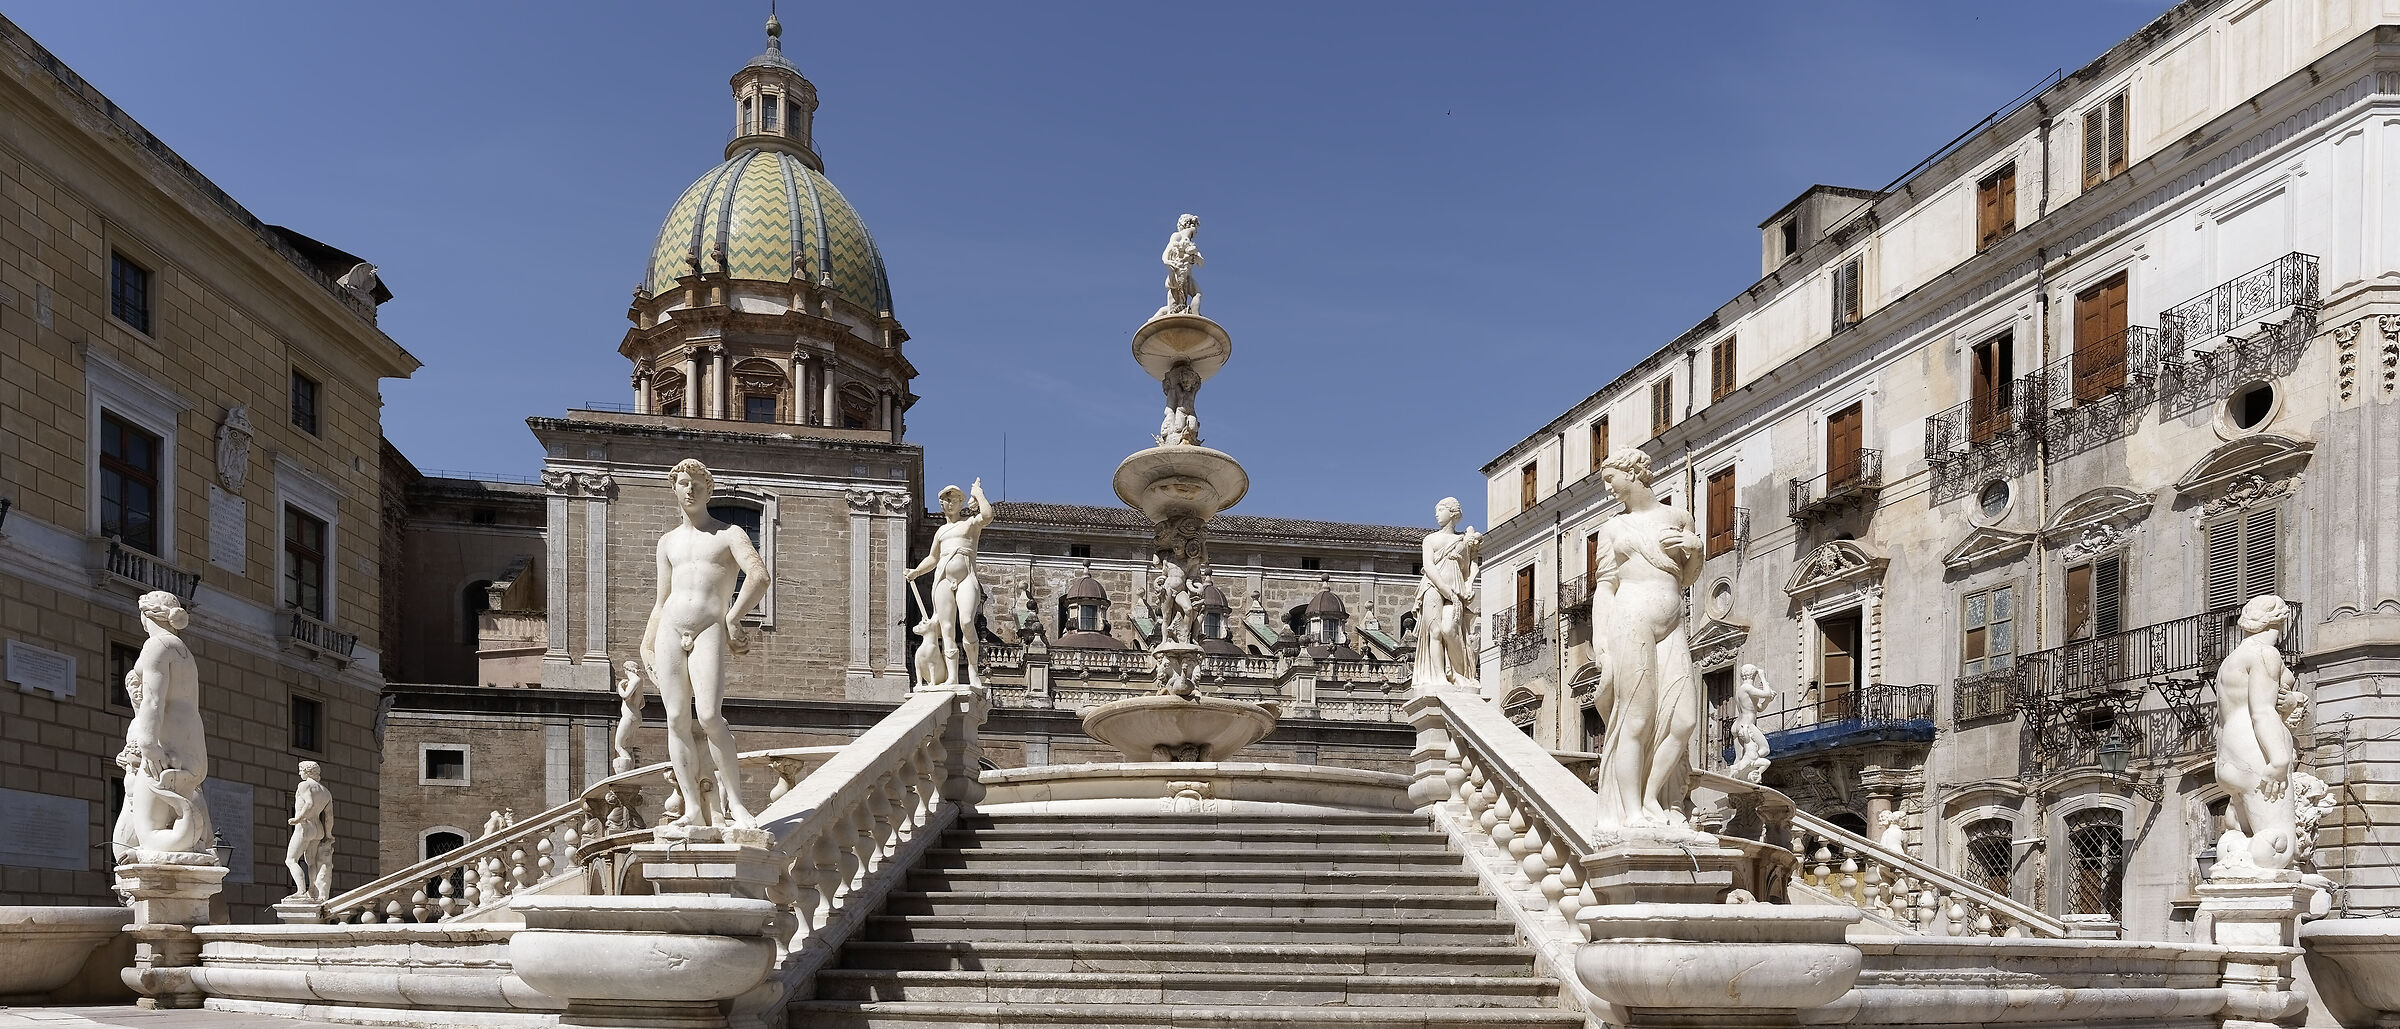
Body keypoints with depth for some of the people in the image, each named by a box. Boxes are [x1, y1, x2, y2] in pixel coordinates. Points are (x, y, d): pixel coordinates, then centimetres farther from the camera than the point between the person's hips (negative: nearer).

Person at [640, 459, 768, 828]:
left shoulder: (729, 534, 8)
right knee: (677, 719, -4)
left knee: (709, 717, -19)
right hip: (669, 631, 5)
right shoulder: (668, 542, 21)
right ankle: (693, 808, -2)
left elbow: (759, 575, -8)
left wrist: (733, 618, -12)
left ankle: (735, 803, -12)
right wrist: (646, 647, 13)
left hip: (710, 631, -5)